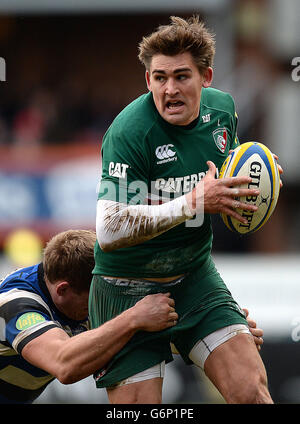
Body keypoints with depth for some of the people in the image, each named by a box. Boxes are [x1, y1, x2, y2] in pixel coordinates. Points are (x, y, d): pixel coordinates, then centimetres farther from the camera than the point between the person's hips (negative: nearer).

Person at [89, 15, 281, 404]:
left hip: (196, 277, 5)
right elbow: (110, 231, -30)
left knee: (252, 390, -10)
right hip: (128, 289, -5)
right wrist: (194, 203, -31)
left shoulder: (222, 108, -2)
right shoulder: (129, 132, -23)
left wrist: (254, 177, -2)